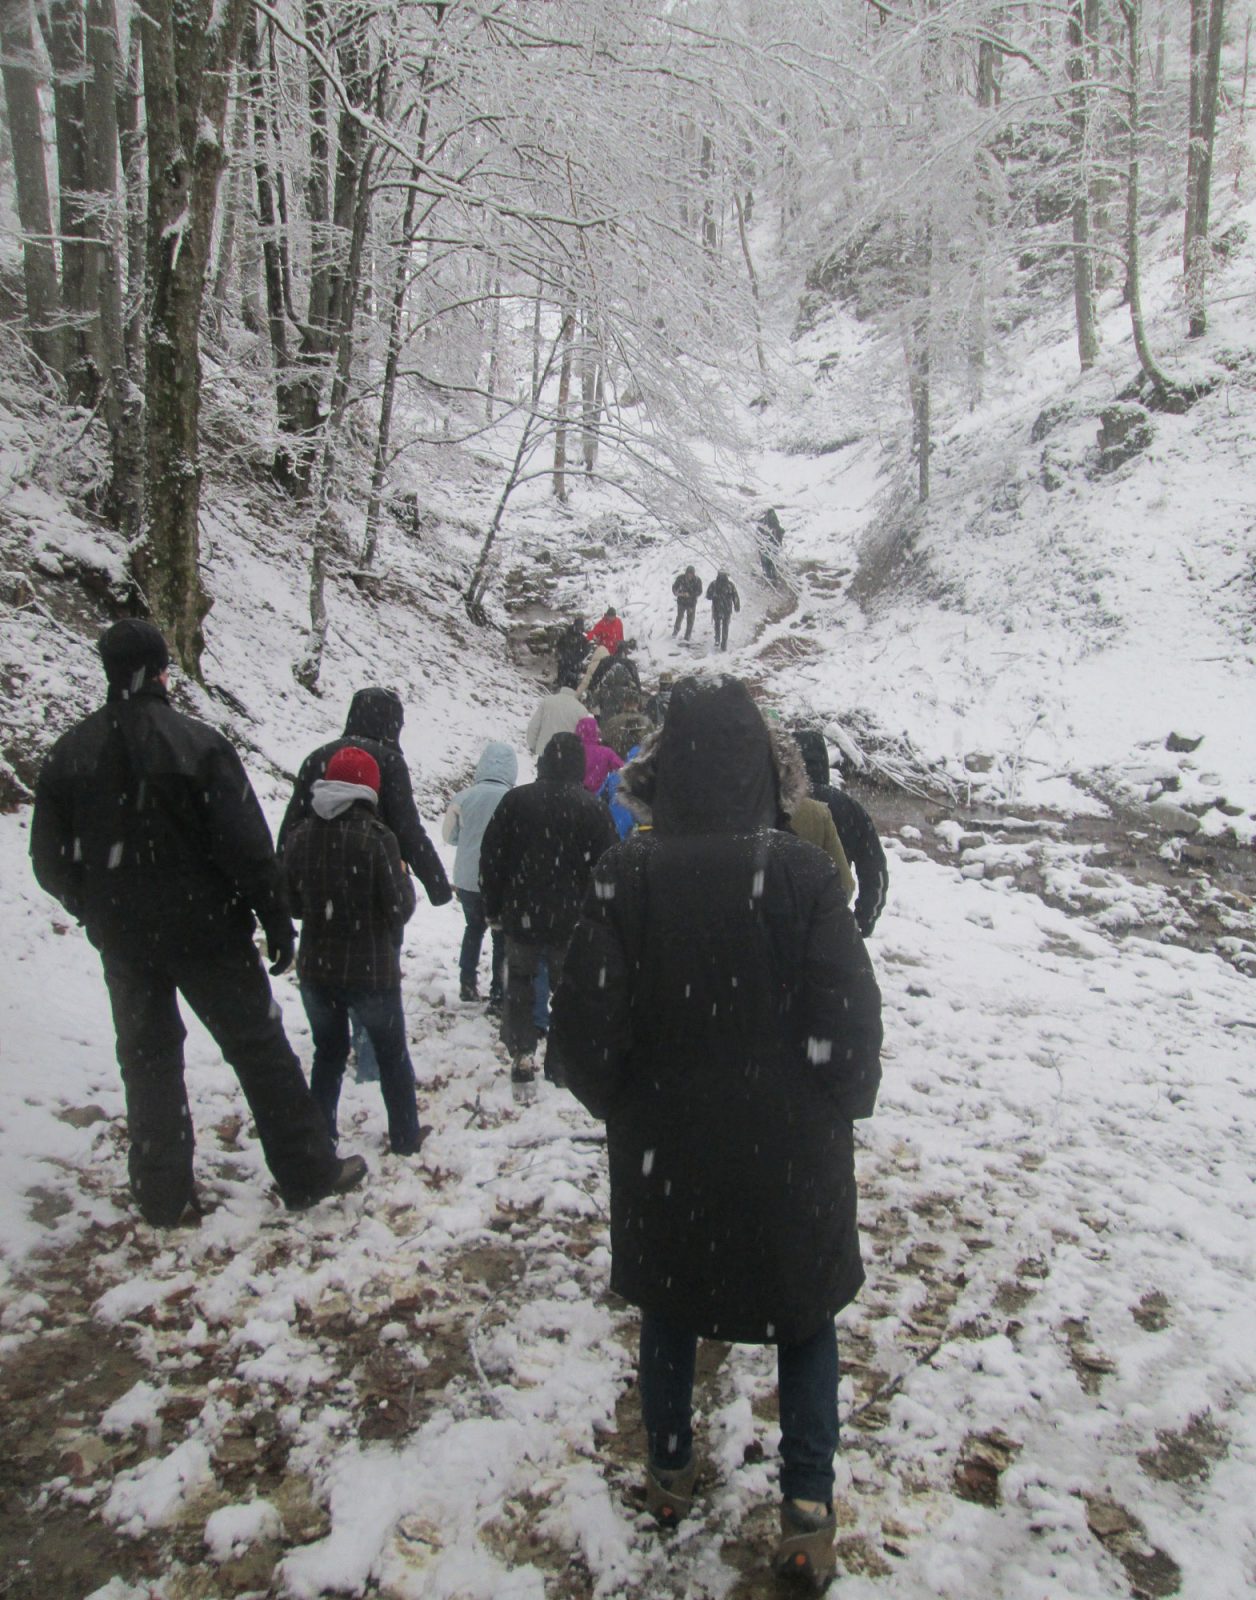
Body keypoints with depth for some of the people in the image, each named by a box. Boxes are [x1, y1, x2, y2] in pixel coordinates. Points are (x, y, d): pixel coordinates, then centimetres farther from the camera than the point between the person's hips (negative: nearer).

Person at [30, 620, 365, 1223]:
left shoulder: (70, 752, -1)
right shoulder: (198, 743, -14)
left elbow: (51, 862, 3)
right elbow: (247, 845, -15)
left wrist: (100, 910, 18)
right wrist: (276, 918, -6)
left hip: (122, 940, 4)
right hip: (206, 929, -4)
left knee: (147, 1059, 16)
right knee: (259, 1048, 7)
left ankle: (162, 1194, 24)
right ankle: (308, 1173, 15)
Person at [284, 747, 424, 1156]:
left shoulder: (300, 836, -4)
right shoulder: (376, 837, -18)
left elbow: (292, 903, 5)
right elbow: (399, 908, -16)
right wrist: (404, 880, 2)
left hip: (316, 969, 4)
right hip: (372, 969, -3)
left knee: (329, 1052, 21)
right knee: (392, 1054, 16)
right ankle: (405, 1137, 26)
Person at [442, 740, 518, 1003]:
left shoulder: (464, 797, -10)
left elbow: (449, 835, 4)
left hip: (467, 880, 3)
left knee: (474, 928, 26)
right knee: (503, 937, 14)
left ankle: (467, 984, 30)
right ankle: (498, 994, 16)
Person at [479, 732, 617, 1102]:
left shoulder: (516, 800, -4)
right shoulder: (594, 809, -7)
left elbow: (491, 857, -1)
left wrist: (493, 907, 8)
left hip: (521, 918, 0)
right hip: (572, 921, 0)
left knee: (520, 985, 13)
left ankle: (522, 1059, 5)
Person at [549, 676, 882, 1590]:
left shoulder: (625, 879, -15)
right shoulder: (801, 874, -18)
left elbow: (586, 1033, -13)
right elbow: (851, 1028, -15)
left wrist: (621, 1106, 8)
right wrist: (838, 1107, 6)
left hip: (664, 1156, 1)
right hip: (791, 1160, -1)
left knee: (669, 1309, 25)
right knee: (806, 1319, 22)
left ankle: (670, 1472, 43)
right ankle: (808, 1512, 24)